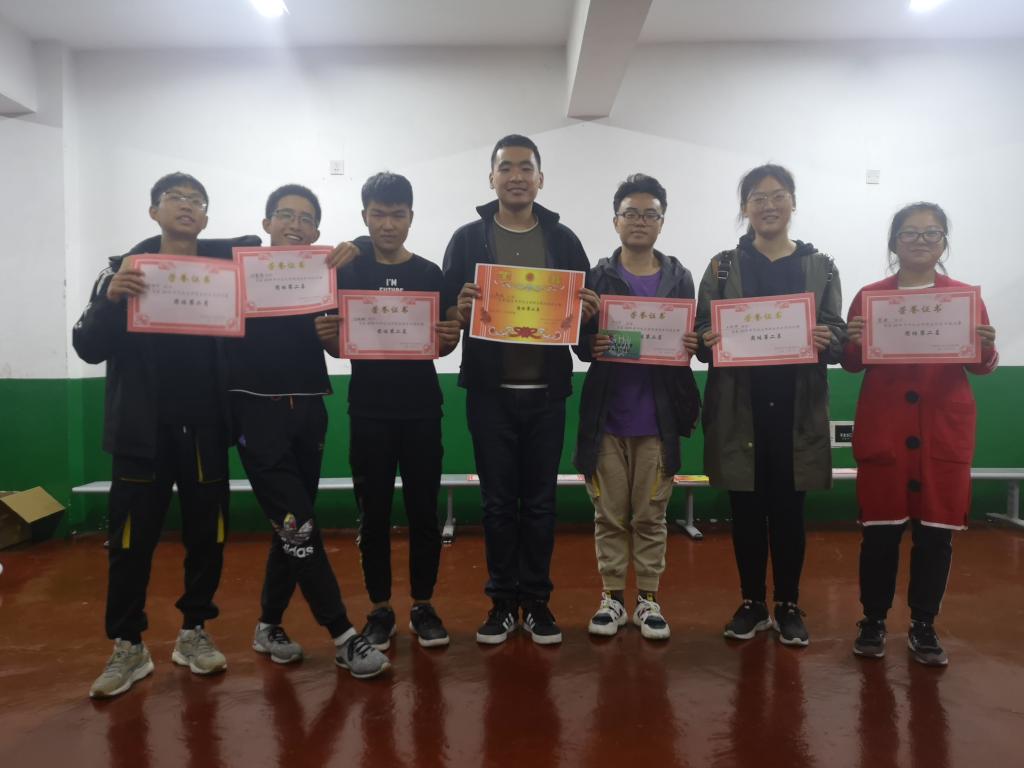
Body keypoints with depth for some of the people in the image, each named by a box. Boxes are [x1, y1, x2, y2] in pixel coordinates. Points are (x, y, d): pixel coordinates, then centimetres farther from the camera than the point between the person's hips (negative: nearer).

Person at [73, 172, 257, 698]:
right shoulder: (124, 269, 3)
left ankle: (194, 633, 26)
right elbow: (88, 347, -3)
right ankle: (127, 647, 20)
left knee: (207, 535, 8)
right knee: (131, 541, 4)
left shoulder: (227, 267, 4)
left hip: (205, 428, 1)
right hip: (143, 429, -1)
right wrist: (110, 299, -21)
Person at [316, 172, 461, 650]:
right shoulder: (347, 273, 3)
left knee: (424, 510, 6)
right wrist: (326, 337, -17)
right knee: (373, 513, 6)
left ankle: (423, 606, 20)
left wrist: (451, 337, -15)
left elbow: (442, 348, 7)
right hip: (368, 411, 0)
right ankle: (380, 610, 20)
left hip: (421, 410, 1)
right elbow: (336, 347, 5)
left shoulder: (430, 274, 4)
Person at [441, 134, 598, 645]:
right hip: (489, 391, -1)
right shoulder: (468, 239, 5)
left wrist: (585, 313, -13)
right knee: (498, 502, 7)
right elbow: (446, 312, 2)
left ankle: (537, 601, 22)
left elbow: (586, 310, 10)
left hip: (546, 392, 1)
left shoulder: (563, 240, 8)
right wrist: (459, 311, -20)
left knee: (540, 502, 9)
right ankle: (503, 601, 21)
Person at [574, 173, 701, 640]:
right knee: (609, 514, 9)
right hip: (606, 416, 0)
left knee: (651, 515, 10)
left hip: (658, 418, 1)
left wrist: (690, 347, -14)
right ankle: (612, 597, 22)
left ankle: (648, 599, 23)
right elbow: (578, 342, 1)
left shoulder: (680, 279, 7)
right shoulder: (596, 278, 3)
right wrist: (590, 346, -21)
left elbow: (692, 339, 8)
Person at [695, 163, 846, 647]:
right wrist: (709, 341, -19)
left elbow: (838, 337, 3)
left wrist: (825, 340, -19)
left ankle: (788, 606, 23)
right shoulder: (723, 266, 6)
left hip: (796, 406, 0)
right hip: (739, 405, 0)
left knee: (788, 508, 7)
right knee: (746, 507, 8)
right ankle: (752, 603, 23)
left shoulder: (820, 267, 7)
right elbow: (701, 334, 3)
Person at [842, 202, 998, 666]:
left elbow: (982, 368, 3)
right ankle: (873, 622, 18)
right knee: (879, 529, 2)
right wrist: (853, 343, -19)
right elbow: (852, 364, 2)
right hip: (882, 429, -1)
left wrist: (986, 349, -18)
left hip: (944, 430, 1)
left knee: (936, 531, 5)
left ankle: (924, 627, 21)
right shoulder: (869, 296, 4)